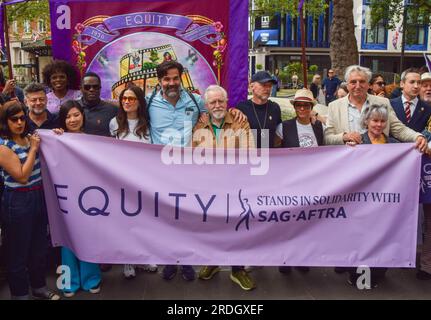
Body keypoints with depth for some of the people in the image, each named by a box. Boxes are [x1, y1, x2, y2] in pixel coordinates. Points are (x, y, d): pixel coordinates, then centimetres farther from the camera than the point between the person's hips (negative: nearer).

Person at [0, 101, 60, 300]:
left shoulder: (28, 139, 6)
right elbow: (22, 176, -18)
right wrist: (33, 149, -14)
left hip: (38, 197, 7)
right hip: (17, 202, -7)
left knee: (40, 247, 18)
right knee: (18, 252, 7)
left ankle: (39, 287, 35)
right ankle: (20, 294, 24)